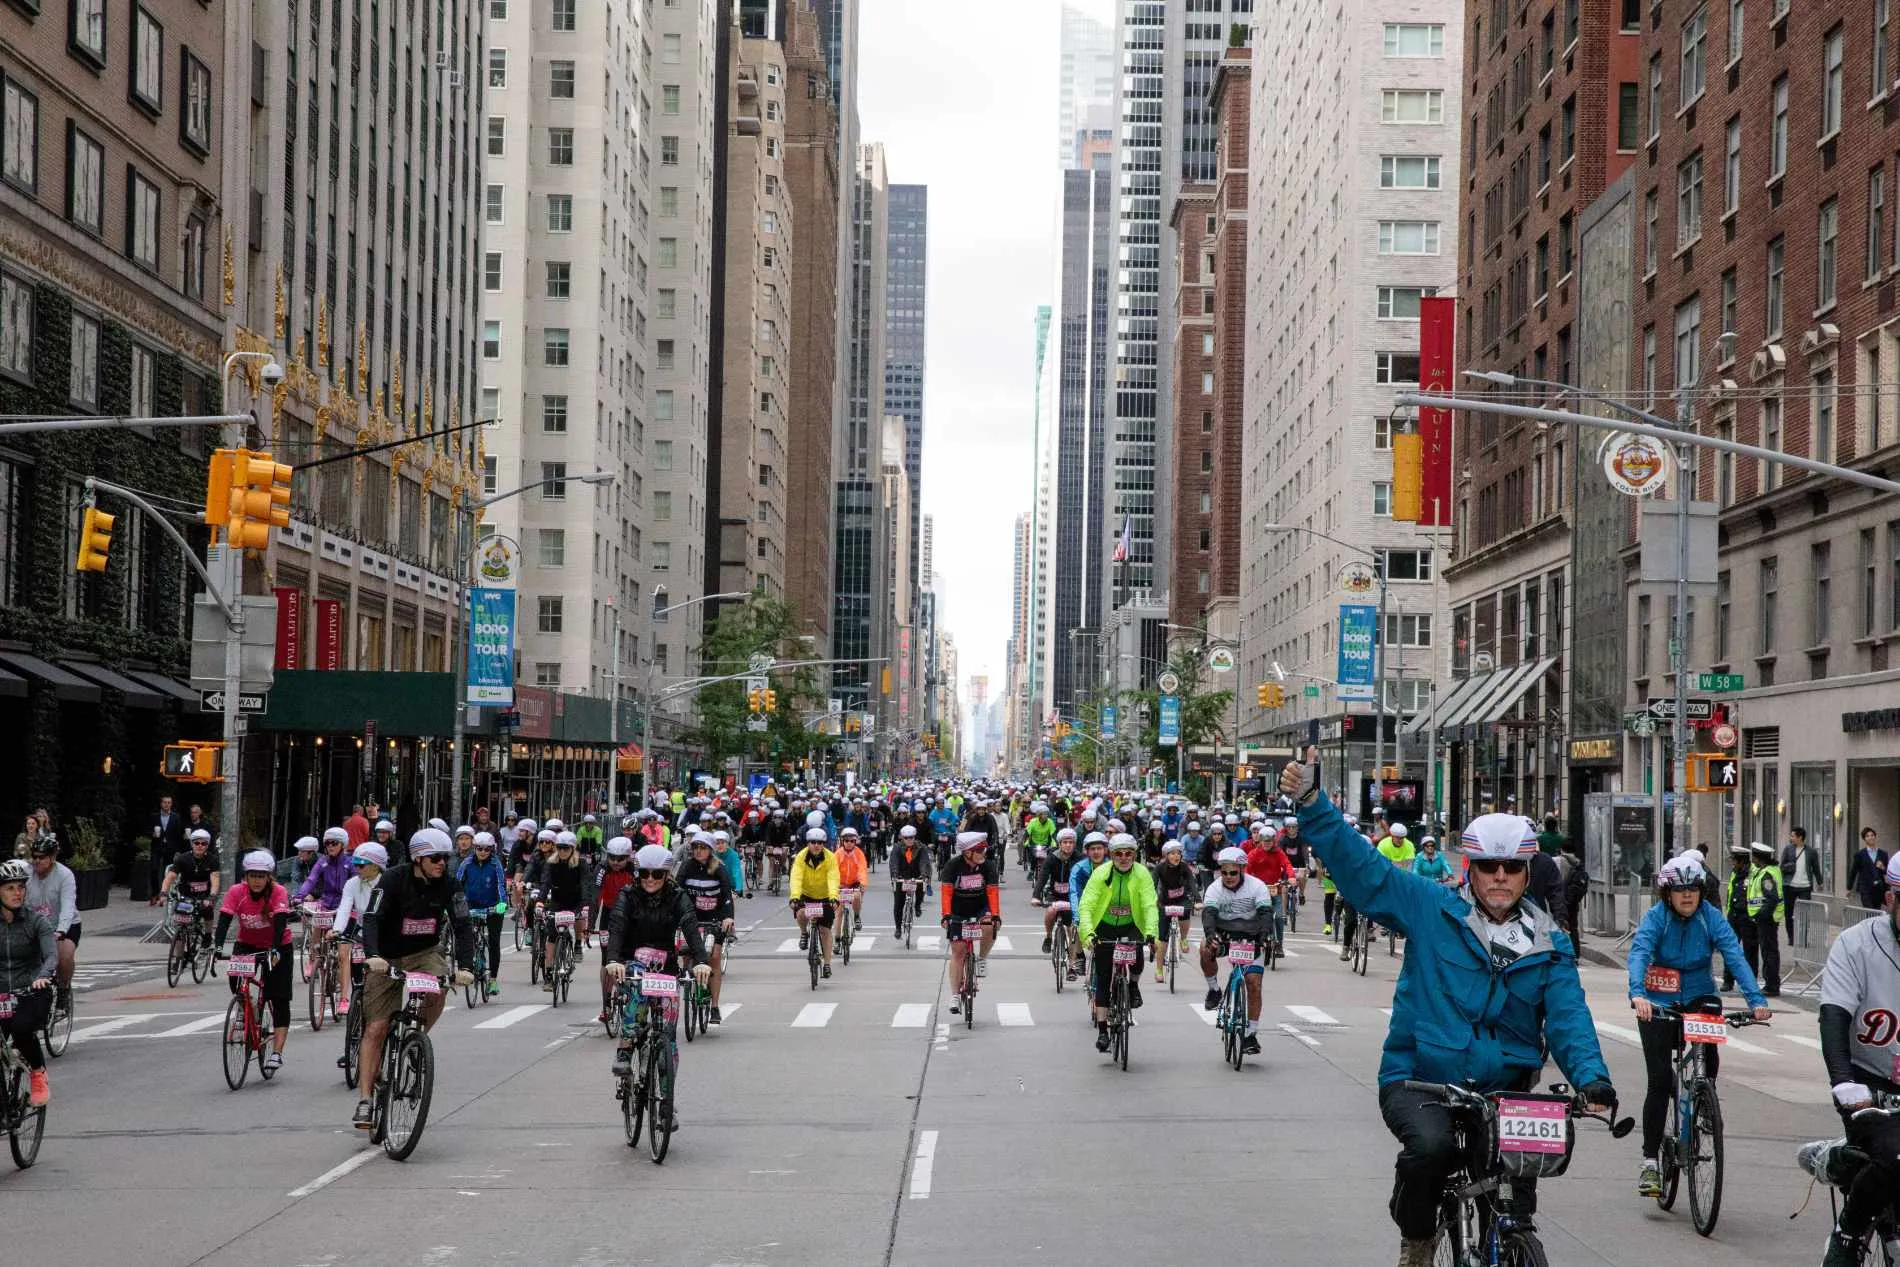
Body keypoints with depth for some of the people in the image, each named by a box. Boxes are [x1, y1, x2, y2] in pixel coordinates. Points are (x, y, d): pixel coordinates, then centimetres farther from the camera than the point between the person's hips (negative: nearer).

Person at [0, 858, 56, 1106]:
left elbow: (52, 955, -16)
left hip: (32, 993, -2)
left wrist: (43, 976, -38)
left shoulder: (36, 920, -2)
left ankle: (38, 1072, -3)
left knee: (21, 1028, -32)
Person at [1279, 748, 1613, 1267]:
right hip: (1419, 1081, -3)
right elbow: (1359, 865, -5)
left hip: (1504, 1089, 3)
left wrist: (1591, 1077, -23)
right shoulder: (1432, 909, 0)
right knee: (1432, 1145, -31)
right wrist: (1310, 802, -17)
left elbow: (1568, 1016, -4)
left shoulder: (1548, 943, 7)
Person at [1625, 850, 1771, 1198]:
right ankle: (1650, 1162, -2)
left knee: (1709, 1060, -23)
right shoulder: (1656, 917, -14)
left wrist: (1756, 999, -36)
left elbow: (1735, 957, -21)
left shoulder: (1711, 918, -10)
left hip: (1698, 998, 2)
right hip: (1657, 1004, -2)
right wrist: (1637, 995, -48)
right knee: (1659, 1080, -10)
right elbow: (1638, 954, -30)